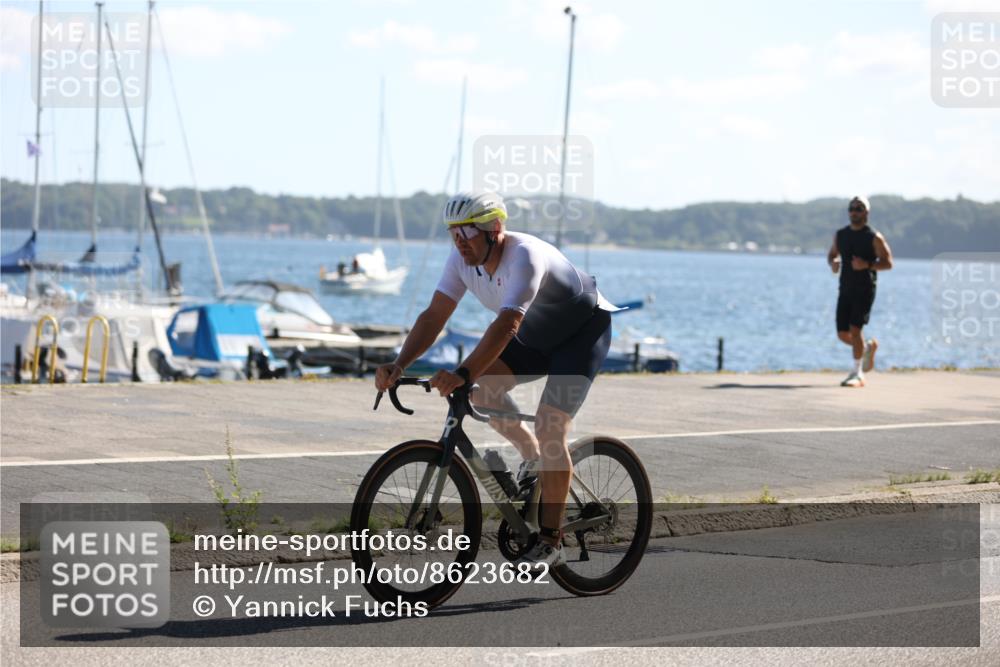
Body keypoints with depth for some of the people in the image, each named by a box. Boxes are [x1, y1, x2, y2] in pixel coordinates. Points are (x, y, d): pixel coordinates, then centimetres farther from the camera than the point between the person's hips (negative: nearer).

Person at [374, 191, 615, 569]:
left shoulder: (525, 256, -36)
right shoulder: (463, 259, -14)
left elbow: (506, 326, -47)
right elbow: (433, 317, -16)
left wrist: (462, 375, -58)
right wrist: (399, 365, -31)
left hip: (584, 330, -7)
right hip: (538, 333, 7)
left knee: (549, 428, -19)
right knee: (482, 387, -16)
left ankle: (550, 543, -11)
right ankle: (533, 457, 9)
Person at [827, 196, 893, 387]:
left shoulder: (874, 238, -5)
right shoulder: (840, 235, 10)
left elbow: (888, 263, -5)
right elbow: (832, 254, 22)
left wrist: (867, 265, -21)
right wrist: (832, 263, -2)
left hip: (865, 290, -5)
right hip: (845, 290, 5)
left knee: (855, 329, -14)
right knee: (843, 334, 4)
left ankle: (857, 374, -8)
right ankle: (868, 347, 34)